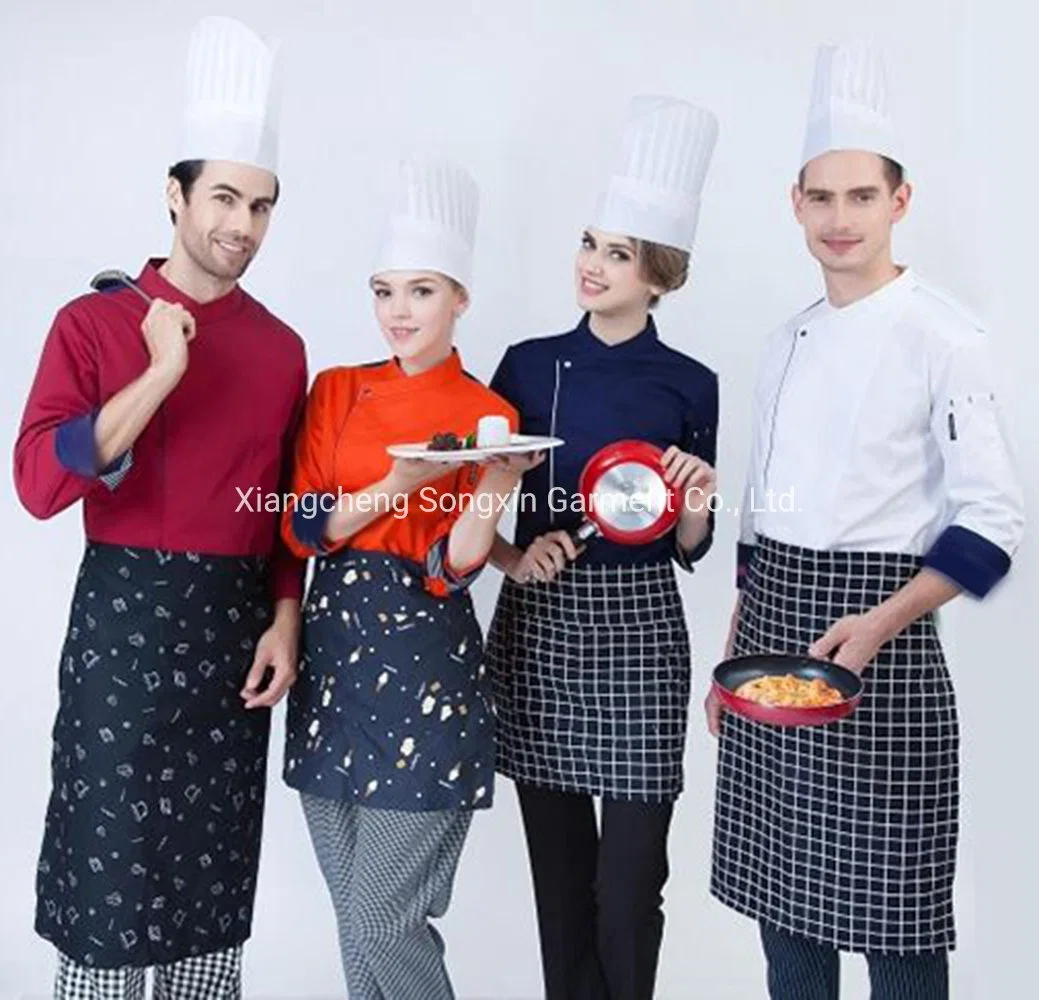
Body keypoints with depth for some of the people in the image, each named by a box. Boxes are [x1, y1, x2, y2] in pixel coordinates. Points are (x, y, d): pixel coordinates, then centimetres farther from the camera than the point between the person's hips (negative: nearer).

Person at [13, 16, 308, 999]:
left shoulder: (281, 348, 6)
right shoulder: (94, 322, -4)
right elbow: (38, 484, -15)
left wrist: (285, 620, 0)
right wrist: (160, 375, -20)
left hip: (237, 628, 4)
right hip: (124, 620, -3)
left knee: (217, 878, 13)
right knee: (106, 872, 3)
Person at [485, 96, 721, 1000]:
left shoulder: (687, 385, -1)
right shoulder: (529, 365, 3)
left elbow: (690, 549, 4)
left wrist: (694, 507, -16)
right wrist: (512, 556, -13)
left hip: (637, 633, -2)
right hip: (538, 626, 2)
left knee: (629, 879, 2)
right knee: (558, 868, 12)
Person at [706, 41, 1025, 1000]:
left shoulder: (943, 336, -10)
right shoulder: (788, 341, 10)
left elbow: (992, 519, -12)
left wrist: (879, 625, -23)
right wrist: (733, 659, 14)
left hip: (882, 644, -6)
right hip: (770, 634, 6)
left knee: (890, 909, 4)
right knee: (779, 888, 15)